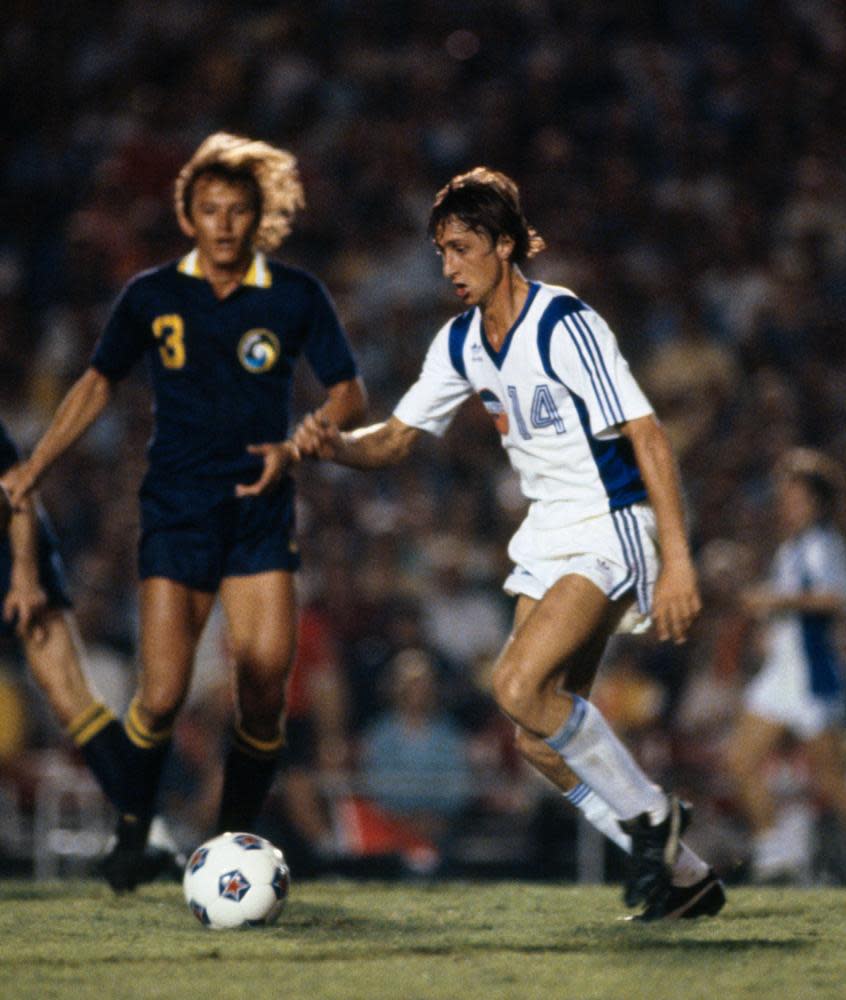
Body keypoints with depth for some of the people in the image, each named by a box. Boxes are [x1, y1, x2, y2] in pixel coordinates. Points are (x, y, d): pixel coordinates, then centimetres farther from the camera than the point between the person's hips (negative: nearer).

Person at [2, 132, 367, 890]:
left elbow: (348, 393, 6)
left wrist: (295, 448, -12)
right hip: (177, 513, 0)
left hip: (261, 512, 1)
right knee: (162, 696, -10)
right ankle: (133, 828, 15)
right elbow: (100, 381, 15)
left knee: (265, 699, -7)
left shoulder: (295, 297, 1)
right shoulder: (153, 297, 3)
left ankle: (235, 842, 12)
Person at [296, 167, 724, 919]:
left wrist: (677, 561, -26)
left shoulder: (566, 324, -18)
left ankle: (649, 814, -5)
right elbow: (397, 438, 13)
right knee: (541, 736, 2)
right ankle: (683, 876, 14)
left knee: (519, 686, -24)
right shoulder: (462, 341, 5)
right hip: (549, 538, 8)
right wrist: (336, 445, -10)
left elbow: (648, 438, -21)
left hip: (611, 529, -8)